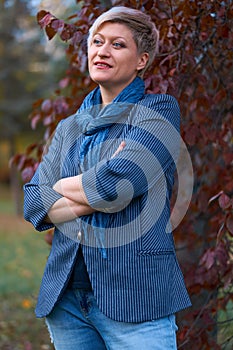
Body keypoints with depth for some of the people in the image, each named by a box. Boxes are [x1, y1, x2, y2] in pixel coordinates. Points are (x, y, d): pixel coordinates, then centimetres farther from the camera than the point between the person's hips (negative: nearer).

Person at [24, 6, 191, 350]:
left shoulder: (158, 110, -1)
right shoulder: (70, 127, 15)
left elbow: (118, 183, -17)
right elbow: (32, 202, 4)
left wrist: (63, 186, 0)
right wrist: (96, 199, -11)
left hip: (134, 295, -5)